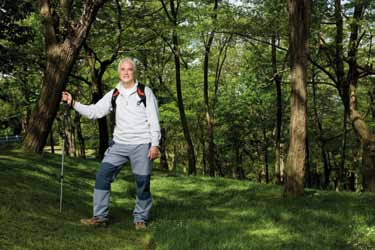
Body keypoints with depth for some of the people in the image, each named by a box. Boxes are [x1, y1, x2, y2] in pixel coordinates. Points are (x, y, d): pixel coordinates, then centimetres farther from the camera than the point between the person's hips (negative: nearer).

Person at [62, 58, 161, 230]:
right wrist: (73, 103, -7)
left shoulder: (145, 92, -1)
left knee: (142, 183, 1)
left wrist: (155, 144, -10)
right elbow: (94, 112, 5)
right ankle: (100, 216, 1)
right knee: (103, 175, -6)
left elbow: (154, 120, -3)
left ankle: (141, 219, 17)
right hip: (119, 144, 4)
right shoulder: (113, 95, 9)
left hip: (141, 145, -3)